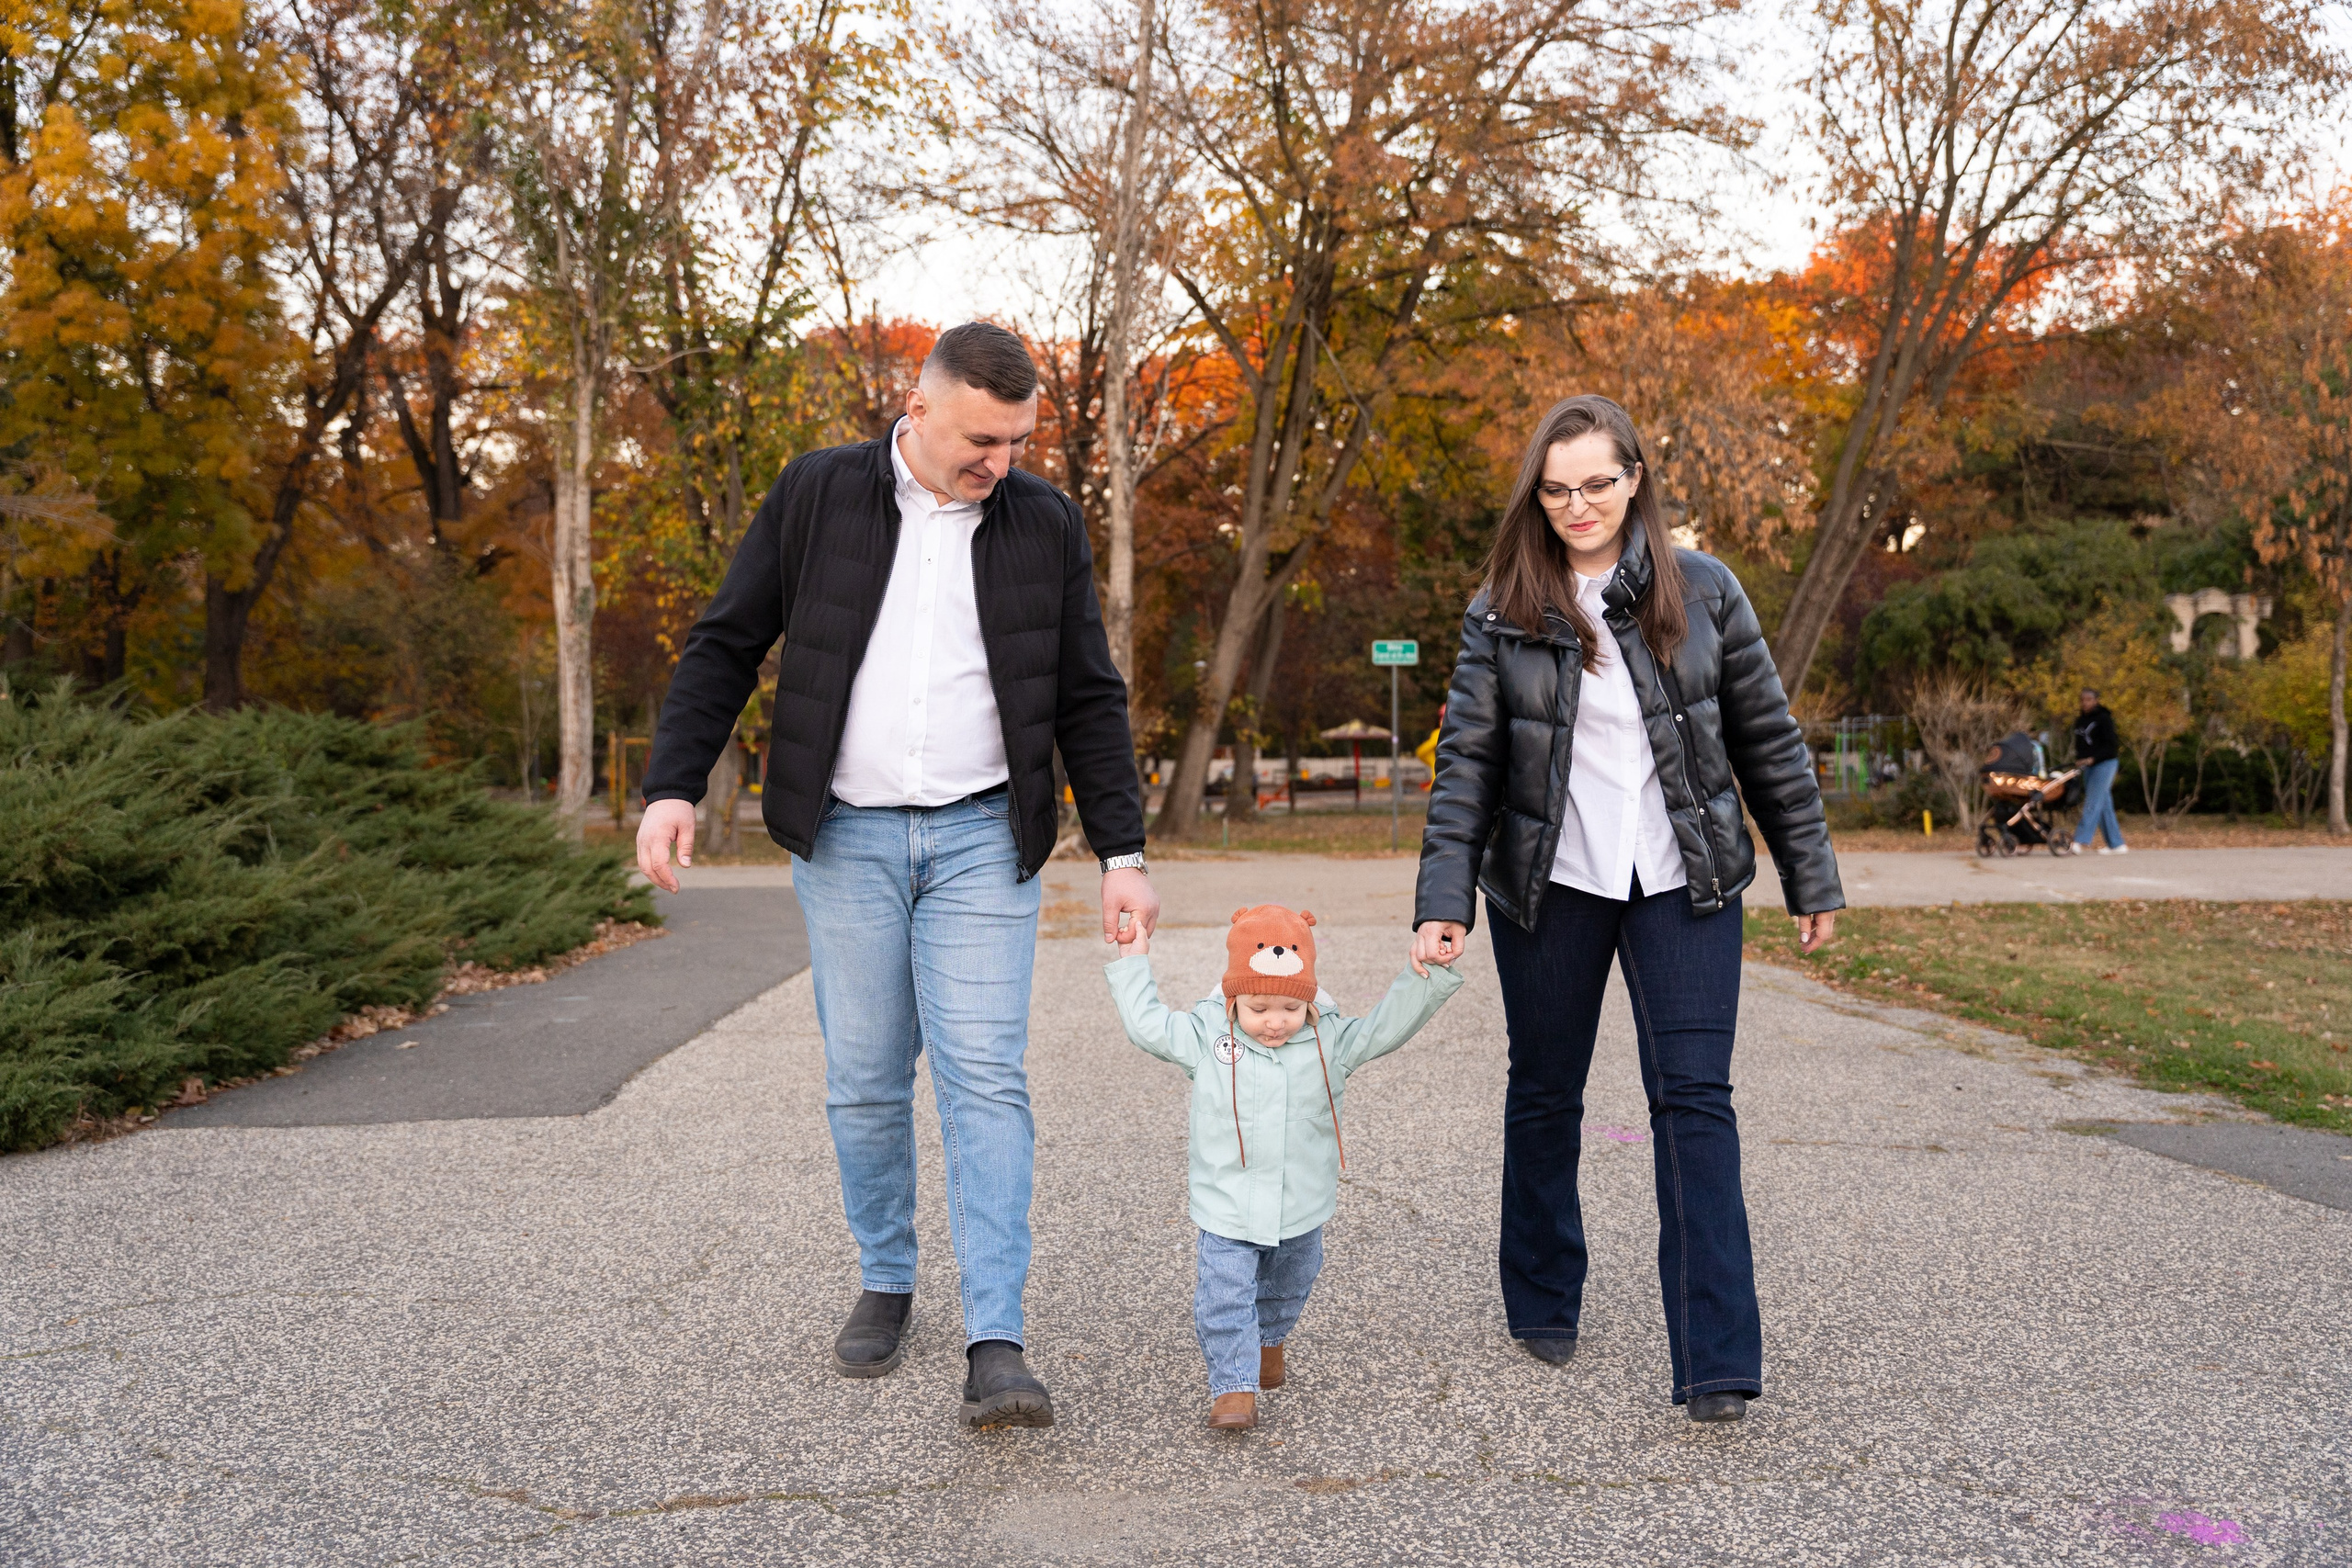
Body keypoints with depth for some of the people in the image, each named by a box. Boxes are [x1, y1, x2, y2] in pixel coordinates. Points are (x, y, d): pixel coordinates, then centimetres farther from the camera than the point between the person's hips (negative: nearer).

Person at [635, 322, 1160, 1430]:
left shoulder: (1044, 525, 3)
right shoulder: (817, 495, 0)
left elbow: (1089, 701, 7)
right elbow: (725, 645, 4)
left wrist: (1121, 853, 0)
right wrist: (672, 786, -7)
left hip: (981, 840, 0)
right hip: (846, 839, 0)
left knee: (986, 1079, -7)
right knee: (864, 1085, 7)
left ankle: (995, 1344, -6)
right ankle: (884, 1285, 27)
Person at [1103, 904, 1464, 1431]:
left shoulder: (1329, 1040, -7)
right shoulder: (1205, 1036, -9)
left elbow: (1388, 1026, -7)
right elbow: (1147, 1024, -2)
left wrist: (1427, 976, -18)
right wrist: (1133, 962, 0)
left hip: (1301, 1211, 2)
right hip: (1227, 1213, -2)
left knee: (1286, 1293, 25)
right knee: (1224, 1302, -10)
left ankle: (1268, 1340, 53)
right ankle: (1233, 1387, 0)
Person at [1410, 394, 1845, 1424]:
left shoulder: (1702, 590, 0)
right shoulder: (1504, 611, -1)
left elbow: (1768, 742, 5)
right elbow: (1466, 760, -3)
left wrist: (1812, 879, 7)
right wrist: (1443, 901, -13)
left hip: (1683, 882, 0)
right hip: (1549, 884, 1)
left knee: (1694, 1099, -6)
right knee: (1544, 1096, 12)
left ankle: (1717, 1363, -3)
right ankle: (1543, 1303, 32)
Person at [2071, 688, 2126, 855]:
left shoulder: (2103, 718, -8)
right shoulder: (2080, 720, 14)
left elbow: (2110, 744, -14)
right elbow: (2079, 743, 21)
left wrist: (2093, 758, -23)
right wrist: (2079, 758, 3)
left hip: (2105, 763, -7)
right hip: (2088, 766, 7)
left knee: (2093, 802, -14)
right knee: (2104, 806, 7)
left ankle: (2081, 841, -21)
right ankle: (2116, 844, 10)